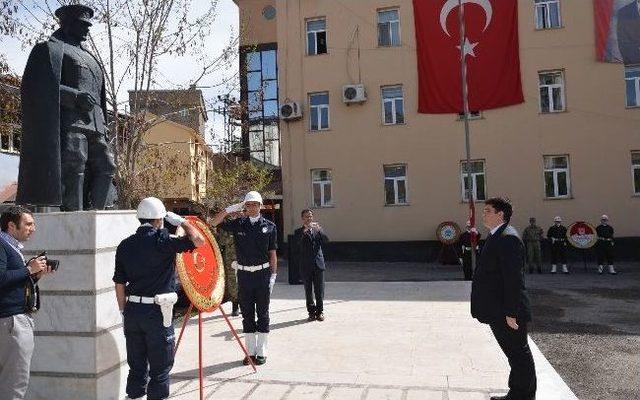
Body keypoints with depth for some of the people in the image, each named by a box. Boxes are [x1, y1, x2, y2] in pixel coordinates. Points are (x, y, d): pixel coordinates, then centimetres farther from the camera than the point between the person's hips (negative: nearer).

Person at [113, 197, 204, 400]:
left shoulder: (125, 245, 5)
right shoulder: (162, 241, -12)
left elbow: (119, 283, 8)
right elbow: (199, 240, -12)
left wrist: (124, 311, 17)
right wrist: (181, 221, 0)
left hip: (132, 310, 6)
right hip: (156, 312, -6)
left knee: (136, 365, 17)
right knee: (160, 367, 6)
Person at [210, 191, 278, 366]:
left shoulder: (269, 226, 1)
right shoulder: (238, 224, 4)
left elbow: (272, 253, 2)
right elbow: (214, 223, 1)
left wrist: (273, 275, -3)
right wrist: (231, 208, -6)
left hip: (263, 273, -2)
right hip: (244, 274, 2)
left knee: (262, 313, 4)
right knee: (247, 314, 9)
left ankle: (261, 352, 14)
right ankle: (250, 351, 19)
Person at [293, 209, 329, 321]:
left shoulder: (318, 229, 10)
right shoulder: (299, 232, 4)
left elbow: (326, 240, -6)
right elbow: (296, 243, -16)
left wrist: (319, 229, -21)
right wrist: (304, 230, -25)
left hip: (318, 264, 1)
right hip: (305, 266, -1)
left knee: (319, 290, 4)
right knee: (308, 291, 6)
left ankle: (320, 311, 15)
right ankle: (311, 312, 16)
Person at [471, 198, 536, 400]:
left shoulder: (508, 238, -20)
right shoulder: (496, 237, 13)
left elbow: (514, 278, -24)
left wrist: (511, 312, -23)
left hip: (507, 313, -10)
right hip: (497, 312, 10)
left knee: (519, 353, 5)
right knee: (514, 353, 19)